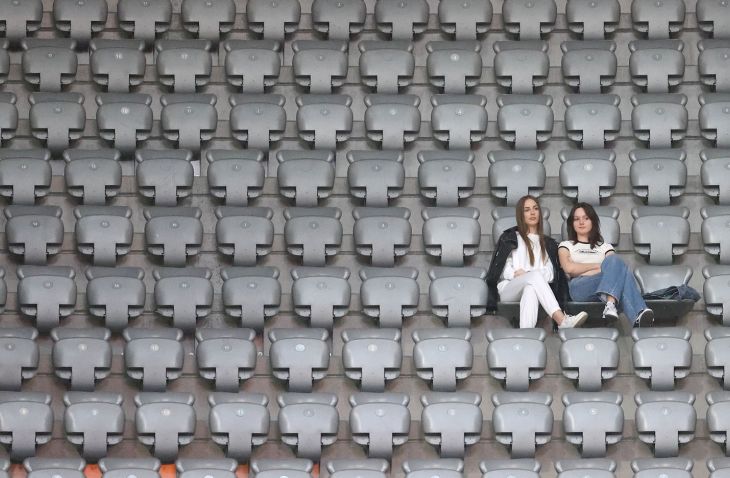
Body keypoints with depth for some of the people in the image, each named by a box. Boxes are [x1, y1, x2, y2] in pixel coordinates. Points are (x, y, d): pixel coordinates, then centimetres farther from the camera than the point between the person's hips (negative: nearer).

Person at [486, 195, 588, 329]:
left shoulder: (548, 244, 27)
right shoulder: (510, 237, 22)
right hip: (508, 287, -1)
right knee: (535, 276, -37)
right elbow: (500, 268, 10)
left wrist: (526, 274, -9)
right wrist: (517, 273, -12)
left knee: (531, 289, -40)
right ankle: (562, 321, -59)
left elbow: (551, 274, 12)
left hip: (532, 286, 2)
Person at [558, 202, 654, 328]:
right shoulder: (566, 246, 29)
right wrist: (599, 266, 3)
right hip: (579, 288, -3)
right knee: (614, 261, -33)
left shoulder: (605, 247, 34)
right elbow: (569, 268, 4)